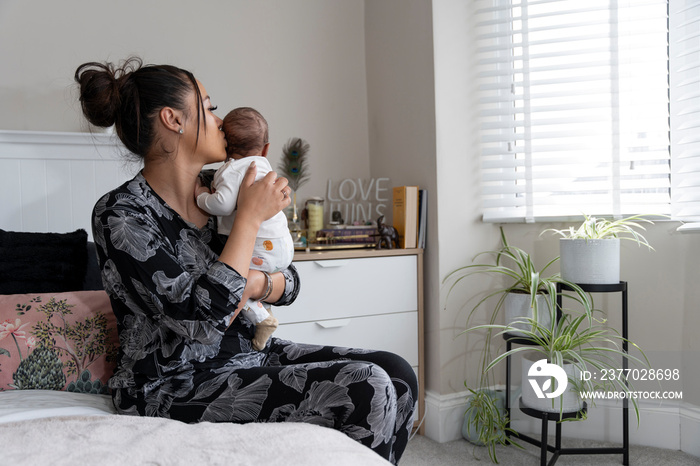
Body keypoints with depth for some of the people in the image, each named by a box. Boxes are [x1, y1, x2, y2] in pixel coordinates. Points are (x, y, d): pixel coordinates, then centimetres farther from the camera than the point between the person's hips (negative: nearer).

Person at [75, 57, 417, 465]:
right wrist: (251, 217, -19)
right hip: (177, 387, -7)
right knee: (367, 389, -22)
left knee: (397, 374, -7)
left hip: (251, 354, 7)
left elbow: (290, 285, 10)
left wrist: (255, 283, -14)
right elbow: (202, 320, -26)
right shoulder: (121, 215, -16)